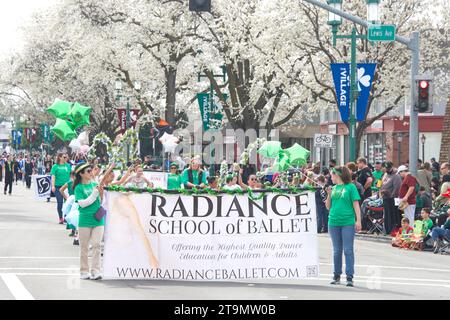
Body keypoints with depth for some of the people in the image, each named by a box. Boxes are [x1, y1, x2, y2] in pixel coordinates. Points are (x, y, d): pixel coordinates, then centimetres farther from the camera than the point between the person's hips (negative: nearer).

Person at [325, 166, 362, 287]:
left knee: (348, 250, -5)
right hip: (334, 222, 5)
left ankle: (349, 277, -4)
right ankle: (337, 275, 18)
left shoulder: (350, 187, -1)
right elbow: (328, 206, 14)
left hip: (348, 223, -5)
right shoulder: (334, 188, 13)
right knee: (337, 251, 10)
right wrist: (329, 194, -1)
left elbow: (356, 204, -3)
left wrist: (358, 220, -10)